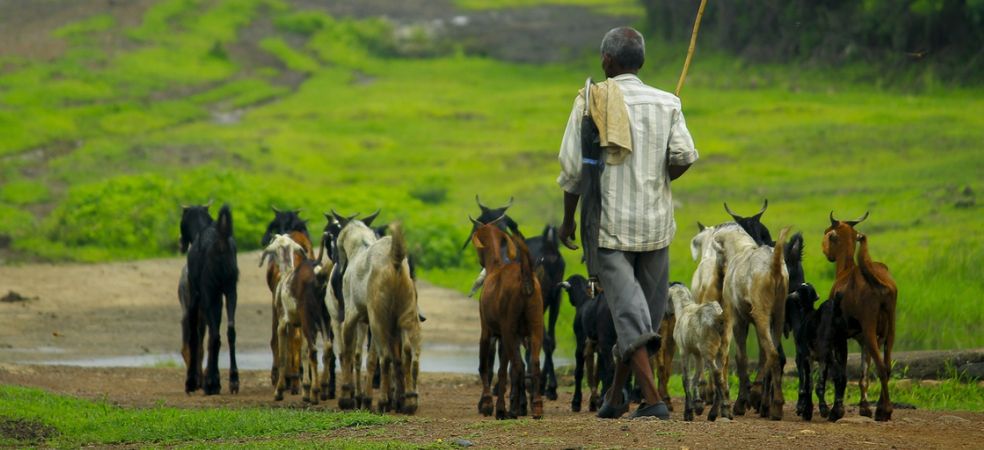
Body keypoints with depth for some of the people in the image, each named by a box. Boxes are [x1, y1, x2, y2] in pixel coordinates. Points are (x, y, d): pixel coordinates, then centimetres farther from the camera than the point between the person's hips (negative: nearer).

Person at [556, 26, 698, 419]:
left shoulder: (590, 103, -4)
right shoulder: (666, 103, 2)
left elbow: (572, 167, -6)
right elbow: (684, 156, -9)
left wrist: (568, 219, 7)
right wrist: (658, 181, 12)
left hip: (608, 224, -2)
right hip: (655, 224, 2)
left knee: (629, 313, -6)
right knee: (644, 310, 16)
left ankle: (652, 399, -19)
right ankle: (616, 394, 26)